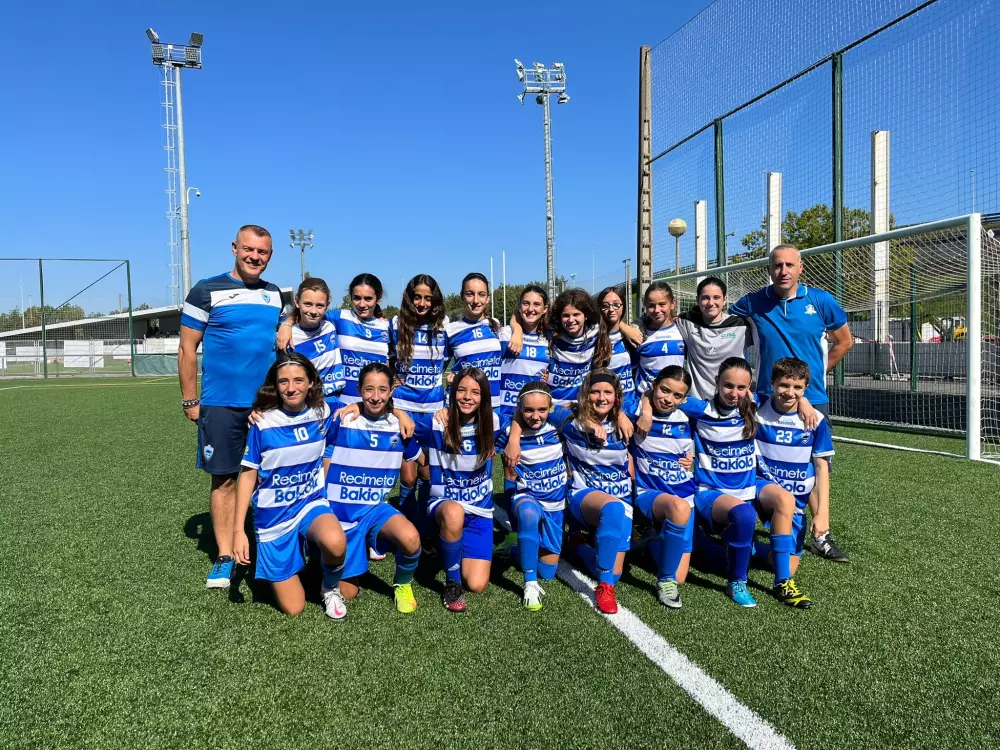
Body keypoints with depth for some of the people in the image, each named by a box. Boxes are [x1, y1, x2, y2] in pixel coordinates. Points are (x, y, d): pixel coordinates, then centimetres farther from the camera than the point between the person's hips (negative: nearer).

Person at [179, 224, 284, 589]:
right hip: (222, 405, -3)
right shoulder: (207, 290, -2)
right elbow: (187, 349, -2)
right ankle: (225, 557, 15)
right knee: (224, 479, 3)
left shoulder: (276, 295, 11)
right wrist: (190, 402, -4)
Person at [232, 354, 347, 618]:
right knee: (293, 609, 1)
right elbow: (248, 476, -6)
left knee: (335, 542, -38)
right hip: (273, 514, -1)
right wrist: (239, 530, -9)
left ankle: (330, 587, -2)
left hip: (312, 502, 1)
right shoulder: (262, 423, -13)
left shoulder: (322, 413, -7)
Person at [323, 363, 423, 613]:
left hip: (375, 508, 1)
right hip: (340, 511, 0)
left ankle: (402, 584, 0)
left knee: (410, 538, -32)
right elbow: (324, 471, -1)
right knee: (346, 593, 4)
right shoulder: (342, 422, -8)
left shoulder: (399, 426, -4)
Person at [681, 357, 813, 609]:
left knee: (784, 498, -29)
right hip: (710, 493, -4)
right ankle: (736, 583, -12)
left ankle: (783, 582, -20)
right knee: (744, 513, -37)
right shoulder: (700, 410, -8)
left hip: (748, 487, 4)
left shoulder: (753, 407, 2)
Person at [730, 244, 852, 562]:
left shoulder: (821, 301, -2)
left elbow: (844, 341, 11)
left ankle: (820, 535, 12)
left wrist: (816, 372, 9)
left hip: (812, 399, 0)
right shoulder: (753, 303, -2)